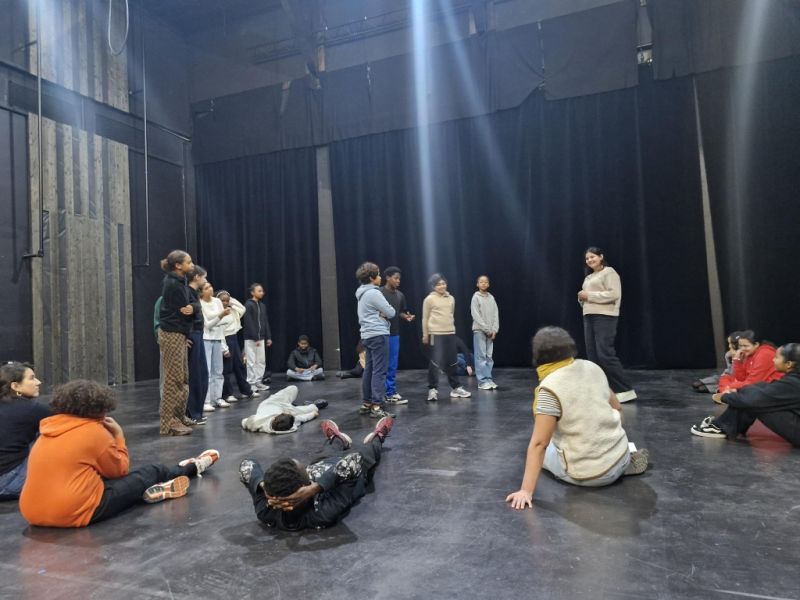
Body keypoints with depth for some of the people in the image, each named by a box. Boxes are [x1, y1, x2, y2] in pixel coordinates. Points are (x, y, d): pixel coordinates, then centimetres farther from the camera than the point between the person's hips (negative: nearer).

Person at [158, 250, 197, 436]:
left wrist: (192, 308, -14)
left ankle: (177, 419, 21)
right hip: (172, 335, -9)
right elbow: (181, 311, -14)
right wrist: (192, 309, 5)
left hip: (179, 335, 9)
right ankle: (168, 423, 2)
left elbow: (196, 304, 6)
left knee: (182, 379, 12)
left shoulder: (179, 282, 13)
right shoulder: (173, 284, -16)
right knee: (173, 379, -5)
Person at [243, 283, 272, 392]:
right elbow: (248, 323, -15)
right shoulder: (248, 305, -10)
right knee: (251, 362, -2)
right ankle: (251, 383, 5)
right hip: (251, 338, -7)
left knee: (261, 361, 8)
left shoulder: (262, 305, 11)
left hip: (261, 337, 7)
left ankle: (258, 382, 16)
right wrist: (255, 338, -18)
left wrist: (268, 337, 7)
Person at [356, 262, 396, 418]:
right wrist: (388, 309, 11)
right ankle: (377, 407, -10)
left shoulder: (363, 293, 18)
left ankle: (366, 404, 18)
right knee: (379, 371, -9)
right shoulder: (374, 293, -13)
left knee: (369, 370, 13)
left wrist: (381, 312, 5)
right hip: (378, 335, -10)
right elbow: (390, 313, -11)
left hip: (367, 335, 10)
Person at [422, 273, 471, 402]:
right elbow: (425, 318, -2)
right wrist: (425, 335, -3)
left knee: (452, 362, 12)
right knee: (435, 362, -4)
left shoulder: (451, 298, 11)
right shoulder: (429, 299, -3)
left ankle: (455, 387, 23)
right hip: (435, 334, -5)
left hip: (450, 333, 5)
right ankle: (433, 389, 4)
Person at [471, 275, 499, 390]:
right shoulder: (476, 297, -3)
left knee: (489, 356, 6)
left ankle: (489, 379, 11)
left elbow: (496, 314, 9)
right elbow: (475, 315, -9)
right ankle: (482, 381, -3)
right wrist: (486, 329, -11)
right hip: (479, 330, -5)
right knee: (481, 356, -5)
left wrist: (494, 329, -3)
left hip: (490, 331, 5)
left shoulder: (491, 297, 11)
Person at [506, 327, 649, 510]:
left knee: (543, 451, 21)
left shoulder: (549, 388, -21)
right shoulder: (593, 367, -1)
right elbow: (617, 409, 12)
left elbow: (538, 444, -23)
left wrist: (526, 490, -20)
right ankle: (624, 463, 16)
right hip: (620, 455, 7)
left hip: (589, 473, -7)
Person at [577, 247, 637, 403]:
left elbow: (614, 294, -16)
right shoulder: (588, 277, 21)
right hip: (588, 317, 9)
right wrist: (582, 297, 4)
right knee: (592, 355, 5)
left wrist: (589, 295, -15)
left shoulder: (609, 272, -4)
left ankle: (625, 390, -7)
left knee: (605, 354, -15)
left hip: (605, 316, -9)